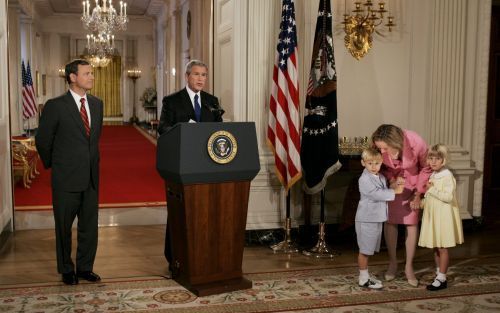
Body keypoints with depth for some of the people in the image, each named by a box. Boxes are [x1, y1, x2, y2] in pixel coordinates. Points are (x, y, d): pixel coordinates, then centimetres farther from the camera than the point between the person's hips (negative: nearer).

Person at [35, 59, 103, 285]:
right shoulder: (55, 106, -9)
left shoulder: (97, 104, 7)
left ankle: (85, 267, 26)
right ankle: (66, 270, 24)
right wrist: (52, 164, 8)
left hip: (91, 176, 5)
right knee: (64, 226, 9)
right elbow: (42, 140, -1)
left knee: (89, 226, 11)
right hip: (66, 178, -5)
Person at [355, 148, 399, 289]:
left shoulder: (382, 178, 11)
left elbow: (384, 193, 15)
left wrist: (392, 187, -2)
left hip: (377, 218, 8)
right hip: (366, 219, -8)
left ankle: (366, 275, 28)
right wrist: (394, 191, -11)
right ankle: (363, 279, 10)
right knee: (365, 250, 1)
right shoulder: (364, 179, -16)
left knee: (369, 249, 17)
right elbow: (377, 194, -20)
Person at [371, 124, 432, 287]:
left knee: (412, 224, 0)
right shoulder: (379, 146, -29)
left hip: (412, 183, -1)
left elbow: (425, 168, -13)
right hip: (390, 183, 1)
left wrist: (418, 194, -10)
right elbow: (380, 166, -6)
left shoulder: (416, 143, -33)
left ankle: (409, 267, 12)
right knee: (390, 222, 2)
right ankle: (393, 262, 19)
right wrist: (392, 179, -24)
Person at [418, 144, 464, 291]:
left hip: (443, 216, -8)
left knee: (442, 248, -2)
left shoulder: (447, 176, -14)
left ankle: (441, 279, 5)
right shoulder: (432, 176, 11)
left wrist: (432, 189, -21)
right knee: (435, 247, 13)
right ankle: (439, 273, 24)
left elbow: (448, 197, -24)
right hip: (432, 215, 8)